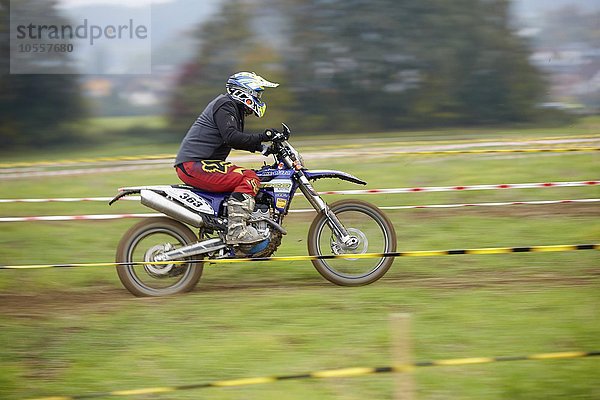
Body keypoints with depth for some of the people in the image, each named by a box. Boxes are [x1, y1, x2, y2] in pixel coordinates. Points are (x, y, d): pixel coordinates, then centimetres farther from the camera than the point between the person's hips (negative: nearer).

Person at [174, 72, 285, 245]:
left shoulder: (233, 107, 21)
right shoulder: (225, 105, -10)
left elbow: (238, 140, 30)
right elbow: (230, 137, -25)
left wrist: (263, 148, 18)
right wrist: (261, 137, -25)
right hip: (194, 165, -11)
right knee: (250, 179, -21)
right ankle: (236, 230, -30)